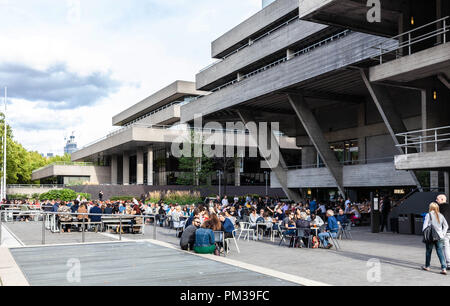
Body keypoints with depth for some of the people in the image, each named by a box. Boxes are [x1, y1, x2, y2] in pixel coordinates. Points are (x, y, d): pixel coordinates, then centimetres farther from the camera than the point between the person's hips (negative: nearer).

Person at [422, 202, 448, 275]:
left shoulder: (428, 215, -7)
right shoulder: (441, 216, 7)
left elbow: (425, 225, -10)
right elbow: (446, 226, 11)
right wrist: (443, 234, 13)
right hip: (439, 237, 3)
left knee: (428, 251, 11)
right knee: (440, 252, 1)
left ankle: (427, 266, 23)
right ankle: (444, 268, -10)